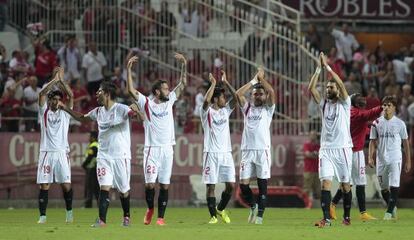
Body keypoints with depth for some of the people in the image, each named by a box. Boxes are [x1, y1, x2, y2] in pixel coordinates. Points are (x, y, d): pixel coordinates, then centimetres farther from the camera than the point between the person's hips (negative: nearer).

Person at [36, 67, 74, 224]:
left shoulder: (65, 113, 10)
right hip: (46, 152, 0)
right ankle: (42, 216, 0)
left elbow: (71, 96, -3)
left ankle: (69, 211, 16)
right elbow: (42, 94, -5)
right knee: (44, 185, -3)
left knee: (66, 184, -3)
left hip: (62, 152, 0)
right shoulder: (44, 111, 9)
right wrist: (55, 79, -7)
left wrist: (61, 80, -6)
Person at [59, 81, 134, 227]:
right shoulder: (98, 111, 10)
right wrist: (66, 109, 20)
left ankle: (126, 216, 28)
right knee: (104, 188, -9)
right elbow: (82, 118, 26)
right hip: (103, 156, 4)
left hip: (120, 156, -4)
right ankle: (102, 220, -13)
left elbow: (133, 113, -28)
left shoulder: (120, 109, -10)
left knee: (123, 190, 6)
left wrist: (136, 111, -51)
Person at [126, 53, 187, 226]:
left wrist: (184, 65, 3)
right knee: (150, 184, -8)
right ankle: (150, 209, 18)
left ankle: (161, 217, 6)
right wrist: (129, 69, -15)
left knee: (164, 185, 2)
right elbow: (131, 90, -10)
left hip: (167, 149, 3)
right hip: (152, 149, -3)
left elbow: (183, 84, 13)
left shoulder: (169, 101, 11)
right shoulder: (146, 103, -1)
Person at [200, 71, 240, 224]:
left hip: (226, 153, 5)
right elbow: (206, 100, -23)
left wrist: (225, 82, -2)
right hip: (211, 153, -5)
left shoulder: (225, 110, 12)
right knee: (211, 185, -3)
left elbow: (236, 98, 1)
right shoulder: (207, 112, -3)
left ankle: (221, 209, 20)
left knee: (231, 185, -1)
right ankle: (213, 216, 3)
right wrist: (213, 83, -14)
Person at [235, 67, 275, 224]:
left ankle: (259, 215, 2)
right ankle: (253, 206, 22)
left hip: (262, 150, -3)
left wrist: (261, 78, 4)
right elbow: (238, 93, 3)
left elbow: (271, 92, -7)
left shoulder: (268, 109, 8)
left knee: (262, 184, -2)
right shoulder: (247, 108, 16)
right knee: (243, 184, -3)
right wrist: (253, 80, 6)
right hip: (247, 150, 3)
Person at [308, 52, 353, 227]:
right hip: (326, 149, 3)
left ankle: (347, 217, 18)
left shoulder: (344, 104, 1)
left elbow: (341, 85, -14)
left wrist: (327, 67, -14)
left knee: (345, 185, 5)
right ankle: (326, 218, -16)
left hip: (342, 149, -3)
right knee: (325, 183, -10)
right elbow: (311, 89, 0)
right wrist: (318, 69, -6)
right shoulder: (324, 104, 11)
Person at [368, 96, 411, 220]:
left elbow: (405, 142, 6)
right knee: (384, 188, 9)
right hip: (381, 160, 3)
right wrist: (370, 157, -4)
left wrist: (408, 161, 4)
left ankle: (389, 212, -12)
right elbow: (373, 142, 8)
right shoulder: (377, 123, 6)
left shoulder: (400, 124, 1)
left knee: (394, 186, -14)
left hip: (395, 159, -3)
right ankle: (392, 207, 31)